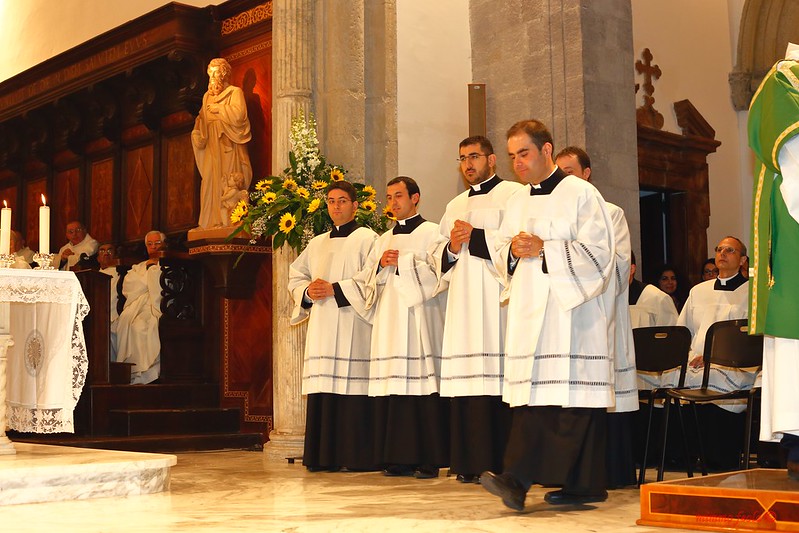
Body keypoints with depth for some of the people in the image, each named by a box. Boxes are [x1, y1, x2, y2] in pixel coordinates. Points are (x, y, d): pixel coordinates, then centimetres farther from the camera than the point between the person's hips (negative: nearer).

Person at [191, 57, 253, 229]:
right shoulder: (208, 96, 22)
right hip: (212, 146, 6)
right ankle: (213, 220, -3)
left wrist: (218, 109, -4)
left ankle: (231, 220, -14)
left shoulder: (235, 92, 3)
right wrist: (197, 133, -2)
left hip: (228, 144, -6)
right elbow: (202, 119, 18)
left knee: (229, 182, -12)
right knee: (211, 181, -2)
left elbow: (238, 115, -12)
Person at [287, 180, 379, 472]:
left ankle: (355, 456, -6)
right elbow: (295, 275, 24)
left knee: (352, 388, -10)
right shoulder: (317, 243, 21)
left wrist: (335, 290, -13)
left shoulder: (366, 238, 2)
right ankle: (324, 456, 5)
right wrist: (307, 291, 3)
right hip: (321, 328, 6)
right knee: (323, 390, 1)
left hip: (352, 328, -6)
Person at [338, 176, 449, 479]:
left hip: (420, 324, -5)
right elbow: (367, 282, 17)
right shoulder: (384, 240, 21)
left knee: (422, 384, -10)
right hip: (389, 325, 6)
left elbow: (436, 271, -10)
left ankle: (429, 459, -5)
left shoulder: (431, 233, 4)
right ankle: (400, 459, 4)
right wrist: (381, 265, -2)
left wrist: (401, 262, -6)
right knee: (393, 389, 0)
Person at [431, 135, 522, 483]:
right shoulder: (455, 206, 24)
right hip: (464, 305, 6)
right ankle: (471, 463, 4)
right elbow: (439, 259, 24)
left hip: (499, 303, -6)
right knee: (467, 381, 1)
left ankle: (504, 463, -8)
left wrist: (475, 238, -9)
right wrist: (452, 249, 2)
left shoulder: (513, 194, 4)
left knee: (501, 382, -11)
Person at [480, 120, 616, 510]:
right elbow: (500, 256, 19)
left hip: (571, 308, -6)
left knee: (573, 394, -9)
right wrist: (513, 251, -4)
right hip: (530, 313, 6)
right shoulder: (517, 202, 19)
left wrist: (544, 249, -15)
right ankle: (518, 479, -2)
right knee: (531, 393, 0)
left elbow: (598, 250, -9)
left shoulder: (580, 194, -1)